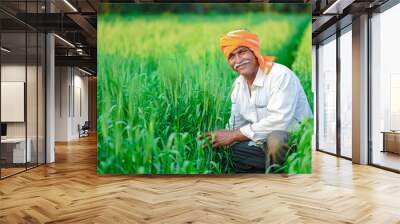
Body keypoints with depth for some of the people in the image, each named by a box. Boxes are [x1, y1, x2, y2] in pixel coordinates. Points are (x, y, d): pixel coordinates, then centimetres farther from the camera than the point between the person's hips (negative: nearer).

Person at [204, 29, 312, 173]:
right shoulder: (238, 84, 6)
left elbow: (279, 122, -29)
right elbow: (235, 124, 12)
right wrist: (220, 138, -7)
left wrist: (233, 135, -24)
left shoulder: (280, 75, -18)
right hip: (263, 141, 7)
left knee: (275, 140, -37)